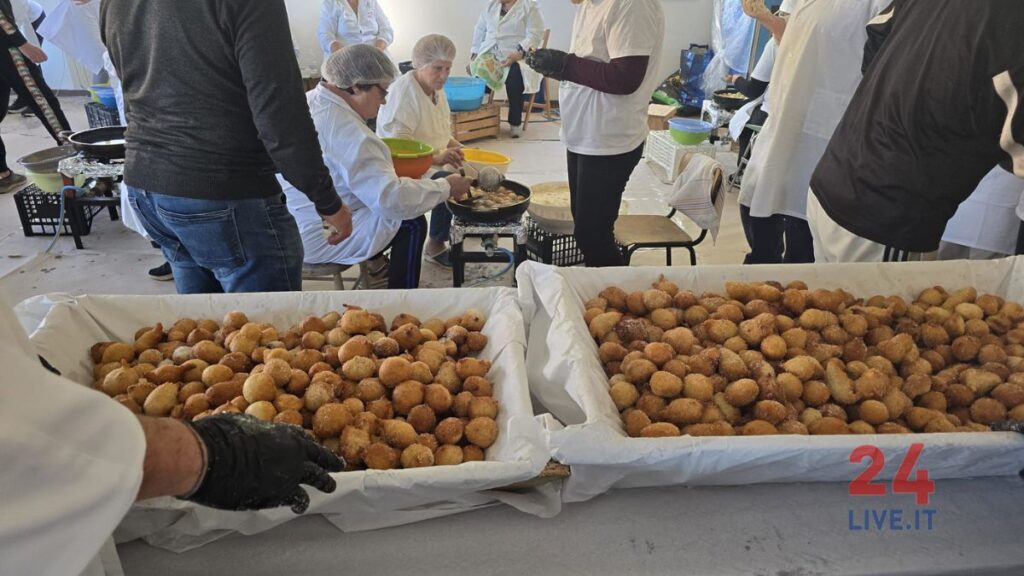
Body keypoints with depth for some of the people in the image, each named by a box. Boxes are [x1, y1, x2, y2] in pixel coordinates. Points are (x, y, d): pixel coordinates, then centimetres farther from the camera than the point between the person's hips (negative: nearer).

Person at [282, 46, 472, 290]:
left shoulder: (308, 100, 4)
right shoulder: (344, 130, -27)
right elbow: (390, 198, -29)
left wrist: (385, 163, 9)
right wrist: (446, 187, -17)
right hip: (317, 241, -10)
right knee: (412, 223, 0)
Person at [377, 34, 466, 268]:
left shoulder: (437, 89, 11)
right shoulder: (403, 91, -17)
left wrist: (453, 144, -1)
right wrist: (437, 157, -37)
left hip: (436, 162, 9)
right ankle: (435, 246, -10)